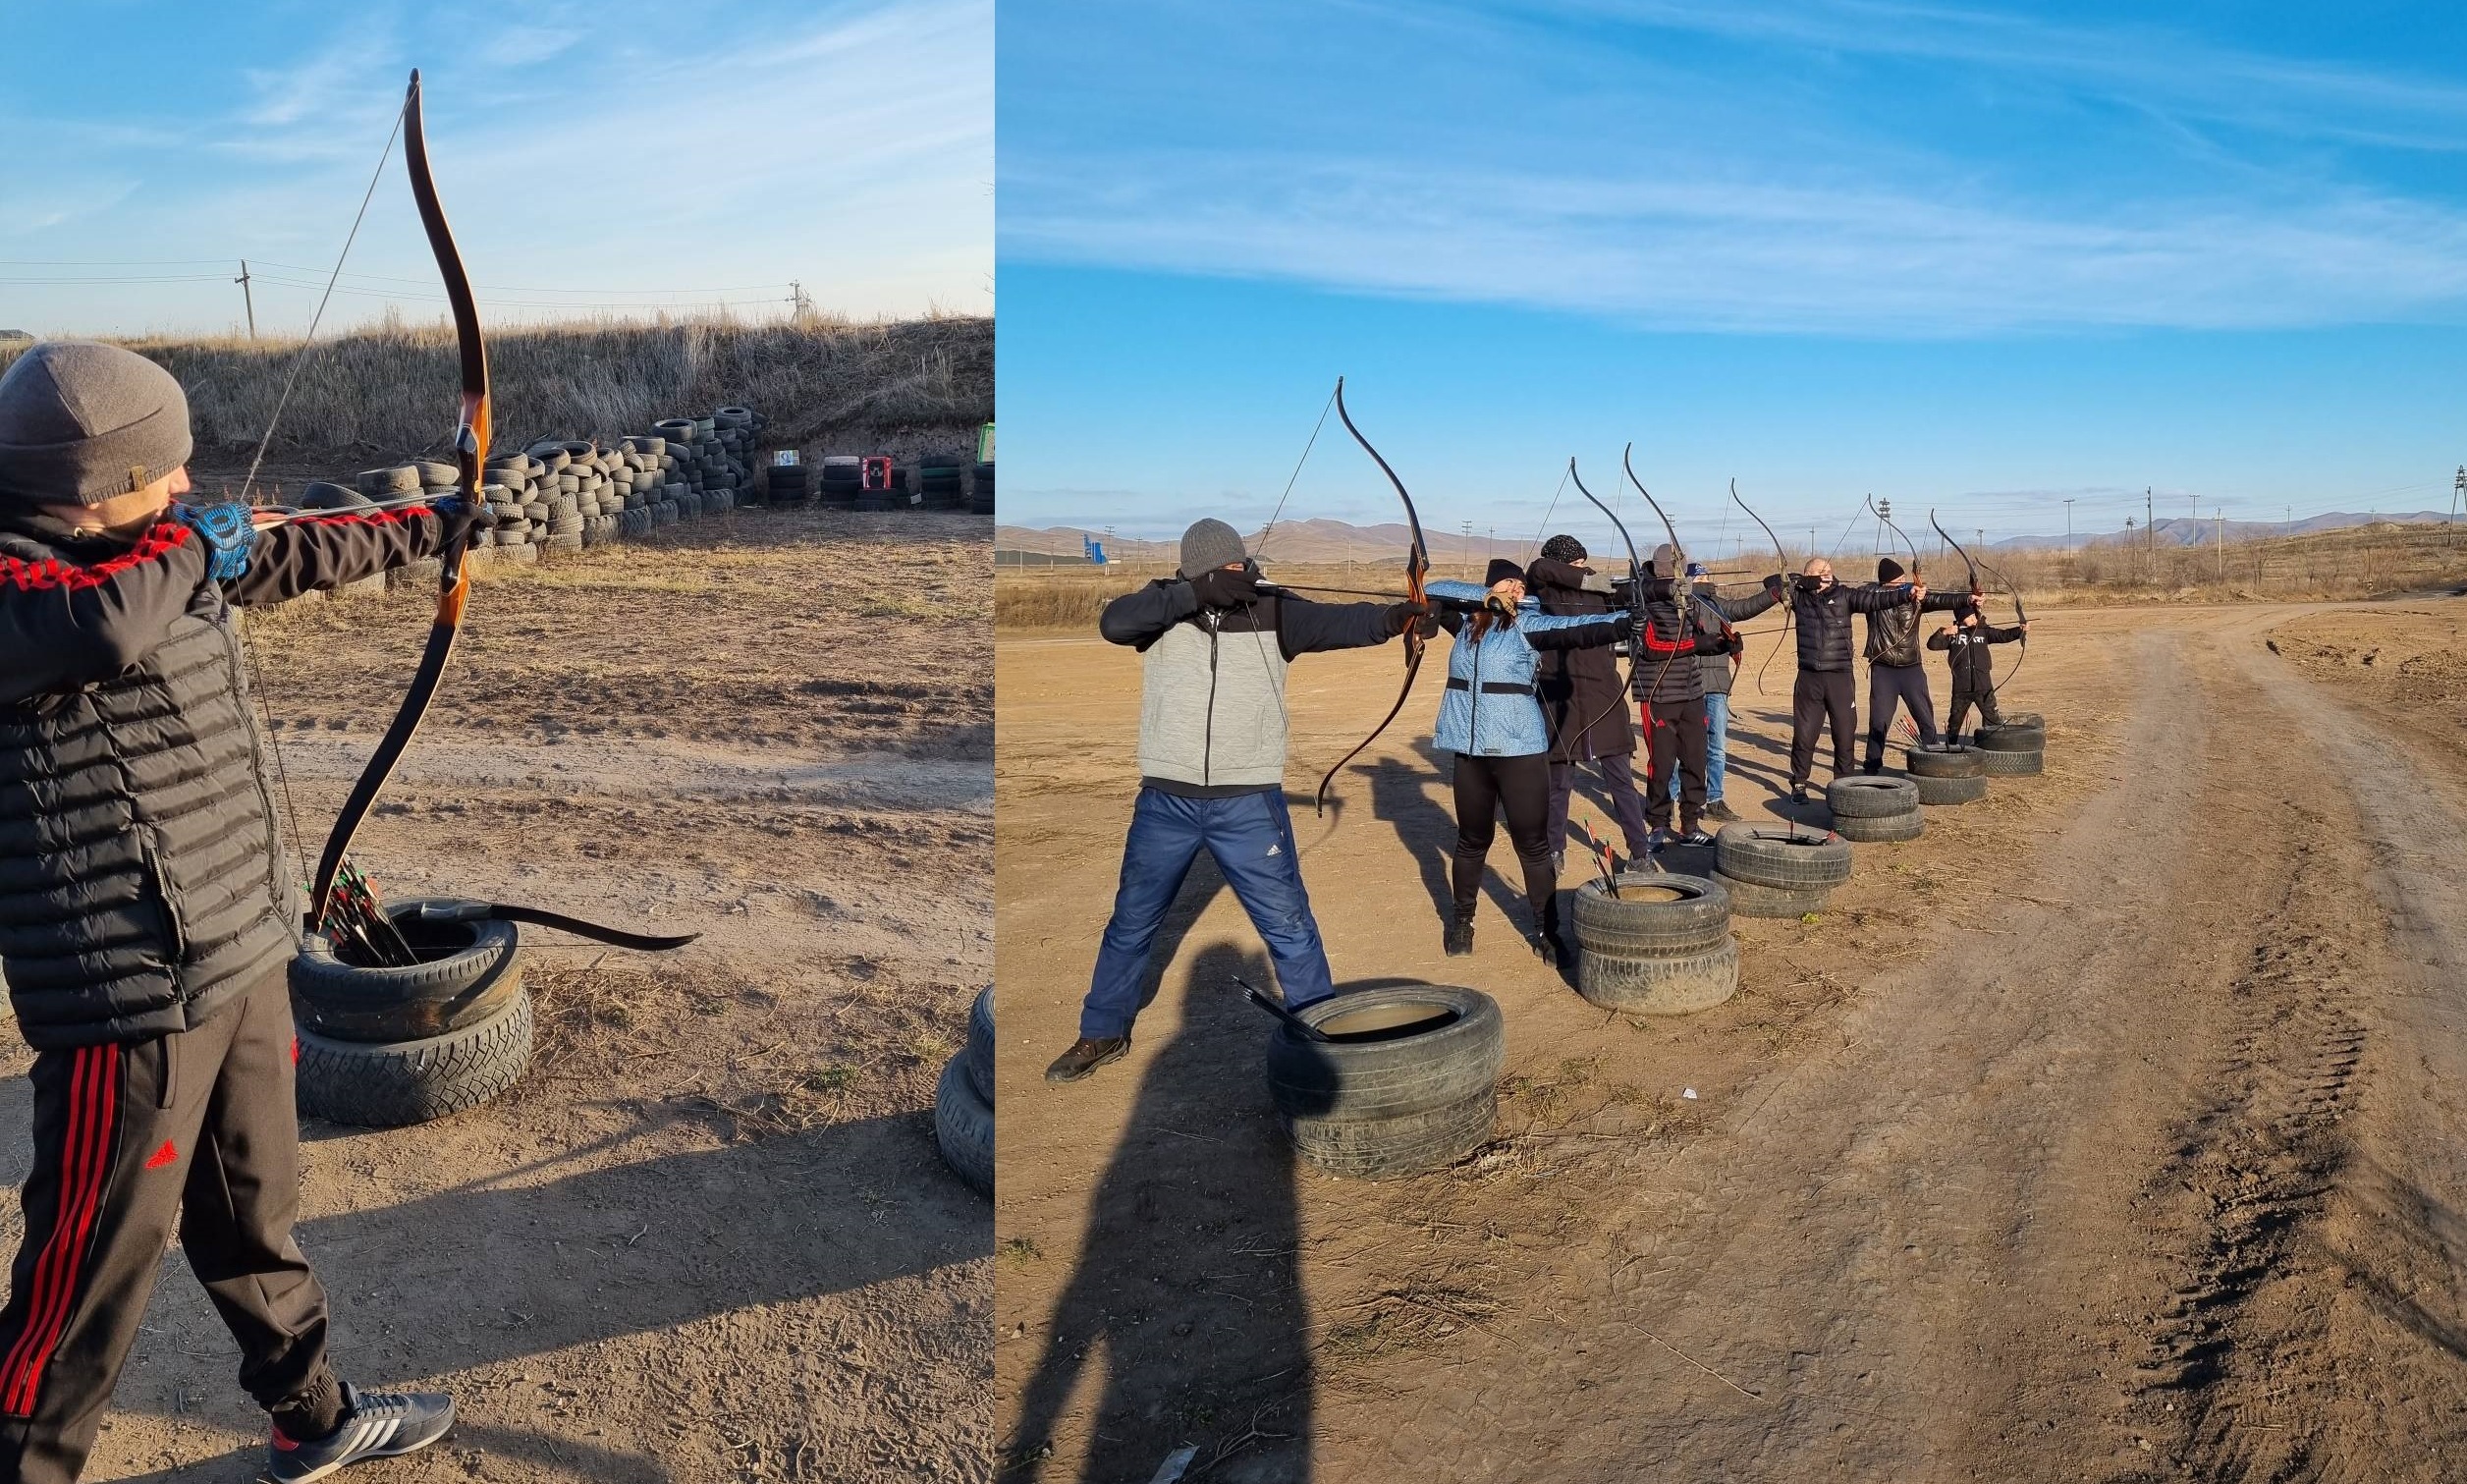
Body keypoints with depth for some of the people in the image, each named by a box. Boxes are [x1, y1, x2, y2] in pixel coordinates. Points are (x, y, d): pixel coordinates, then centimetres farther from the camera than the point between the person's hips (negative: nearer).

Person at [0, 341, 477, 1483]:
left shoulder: (151, 552, 7)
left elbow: (300, 552, 23)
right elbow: (99, 625, -41)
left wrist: (430, 526, 35)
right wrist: (191, 549, -20)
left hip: (241, 959, 9)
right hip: (133, 997, -9)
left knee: (254, 1215, 24)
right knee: (95, 1269, 2)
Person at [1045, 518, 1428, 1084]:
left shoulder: (1272, 610, -5)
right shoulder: (1166, 603, -3)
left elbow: (1338, 621, -21)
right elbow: (1113, 622, -22)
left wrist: (1393, 617, -41)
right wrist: (1198, 594, -29)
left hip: (1249, 803, -1)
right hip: (1165, 803, 1)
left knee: (1289, 927, 3)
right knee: (1131, 922, 16)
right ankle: (1103, 1035, 35)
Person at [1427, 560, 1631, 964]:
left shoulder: (1527, 624, -4)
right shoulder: (1466, 620, 8)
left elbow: (1573, 628, -18)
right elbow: (1432, 591, 0)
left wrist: (1626, 622, -35)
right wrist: (1485, 596, -10)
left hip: (1520, 749, -3)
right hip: (1470, 748, 3)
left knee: (1533, 843, -1)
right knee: (1473, 839, 15)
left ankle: (1546, 931, 11)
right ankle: (1461, 918, 33)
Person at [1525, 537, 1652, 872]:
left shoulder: (1598, 588, 8)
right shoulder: (1546, 595, -3)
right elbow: (1539, 569, -22)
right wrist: (1585, 579, -17)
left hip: (1603, 698, 3)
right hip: (1560, 701, -3)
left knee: (1620, 779, 3)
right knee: (1559, 781, 9)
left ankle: (1640, 853, 9)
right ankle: (1555, 850, 24)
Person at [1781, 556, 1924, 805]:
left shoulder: (1844, 595, 3)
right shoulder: (1799, 596, 4)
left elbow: (1876, 598, -7)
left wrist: (1908, 593, -22)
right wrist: (1807, 582, -19)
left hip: (1840, 676, 1)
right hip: (1809, 677, 0)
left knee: (1845, 734, 5)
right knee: (1804, 733, 5)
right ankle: (1798, 785, 18)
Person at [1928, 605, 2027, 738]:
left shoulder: (1983, 631, 3)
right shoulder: (1952, 634, 3)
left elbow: (2004, 635, -6)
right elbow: (1932, 644, 0)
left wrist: (2020, 630, -22)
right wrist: (1943, 633, -14)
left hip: (1983, 687, -1)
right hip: (1961, 688, 1)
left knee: (1994, 721, 2)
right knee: (1955, 721, 14)